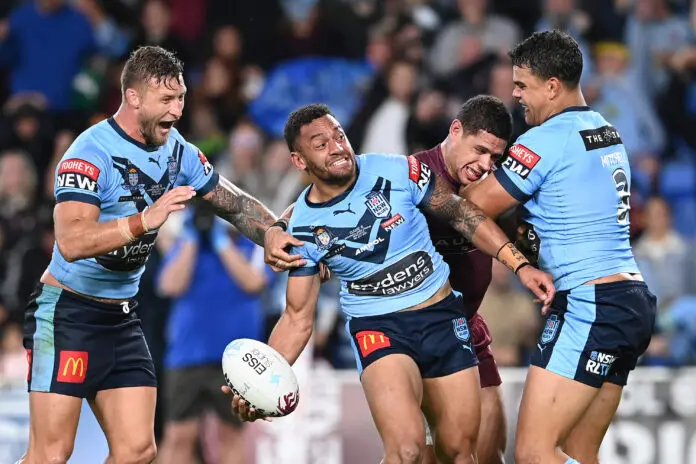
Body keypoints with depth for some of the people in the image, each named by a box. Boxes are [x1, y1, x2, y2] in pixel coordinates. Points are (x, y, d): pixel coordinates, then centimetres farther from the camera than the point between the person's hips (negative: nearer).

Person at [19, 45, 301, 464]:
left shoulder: (178, 153, 4)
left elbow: (236, 203, 17)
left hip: (122, 317, 7)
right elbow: (71, 242, -32)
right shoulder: (92, 153, -19)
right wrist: (146, 220, -40)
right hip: (67, 313, -7)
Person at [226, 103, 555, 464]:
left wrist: (519, 264, -3)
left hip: (443, 316, 2)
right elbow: (297, 318, -1)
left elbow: (460, 214, 4)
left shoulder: (398, 172, -10)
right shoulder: (303, 228, -7)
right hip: (377, 327, -2)